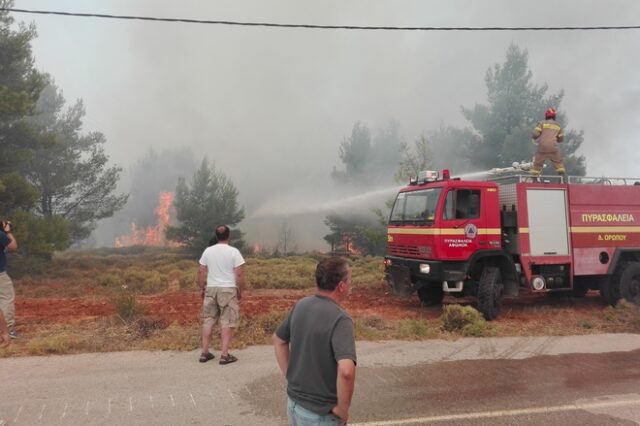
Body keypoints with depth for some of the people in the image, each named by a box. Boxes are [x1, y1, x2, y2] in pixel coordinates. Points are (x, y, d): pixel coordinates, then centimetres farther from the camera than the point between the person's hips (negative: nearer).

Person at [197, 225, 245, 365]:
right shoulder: (234, 252, -9)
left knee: (208, 321, 12)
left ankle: (204, 353, 17)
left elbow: (201, 272, 5)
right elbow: (239, 274, -12)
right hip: (228, 290, -4)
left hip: (211, 289, 4)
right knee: (226, 322, 1)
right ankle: (224, 355, 1)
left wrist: (202, 288, 15)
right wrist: (240, 291, 0)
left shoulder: (208, 251, 3)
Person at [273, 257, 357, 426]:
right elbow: (346, 371, -36)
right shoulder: (340, 318, -25)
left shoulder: (301, 305, -2)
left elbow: (278, 340, 12)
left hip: (294, 403, 7)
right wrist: (342, 409, -22)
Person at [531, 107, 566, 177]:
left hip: (542, 146, -1)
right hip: (553, 146, 1)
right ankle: (562, 175, 8)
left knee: (538, 162, 8)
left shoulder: (542, 123, 6)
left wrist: (534, 138, 18)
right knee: (558, 161, 15)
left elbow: (535, 133, -3)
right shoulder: (558, 126, 16)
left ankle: (534, 176, 5)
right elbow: (561, 138, 18)